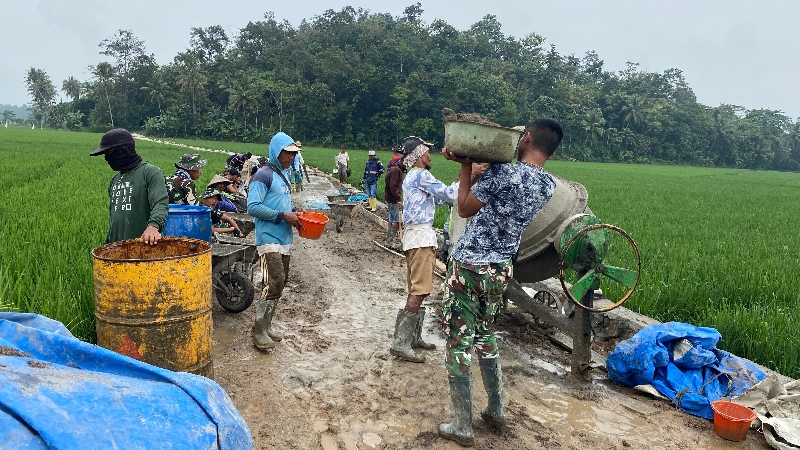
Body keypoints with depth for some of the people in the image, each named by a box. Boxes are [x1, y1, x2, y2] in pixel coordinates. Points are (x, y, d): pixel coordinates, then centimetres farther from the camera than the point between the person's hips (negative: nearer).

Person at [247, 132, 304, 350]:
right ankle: (259, 332, -5)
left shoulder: (284, 174, 15)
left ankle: (266, 326, 23)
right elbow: (253, 207, -19)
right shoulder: (264, 175, -11)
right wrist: (282, 216, -19)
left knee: (280, 283, 12)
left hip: (284, 240, 9)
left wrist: (294, 211, 6)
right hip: (269, 239, -9)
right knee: (274, 283, -15)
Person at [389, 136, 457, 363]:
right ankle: (401, 343, -14)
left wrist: (458, 183, 21)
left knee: (415, 290, 13)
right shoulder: (421, 175, -10)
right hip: (421, 235, -11)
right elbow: (448, 195, -9)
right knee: (419, 291, -12)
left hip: (414, 234, 11)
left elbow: (437, 198, 24)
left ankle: (414, 337, 19)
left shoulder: (411, 177, 21)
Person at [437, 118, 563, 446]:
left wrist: (465, 165, 2)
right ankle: (496, 411, 34)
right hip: (500, 271, 7)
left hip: (468, 267, -7)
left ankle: (462, 427, 12)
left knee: (459, 342, 4)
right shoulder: (549, 186, 2)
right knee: (486, 337, 24)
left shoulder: (503, 173, -20)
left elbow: (465, 209, -7)